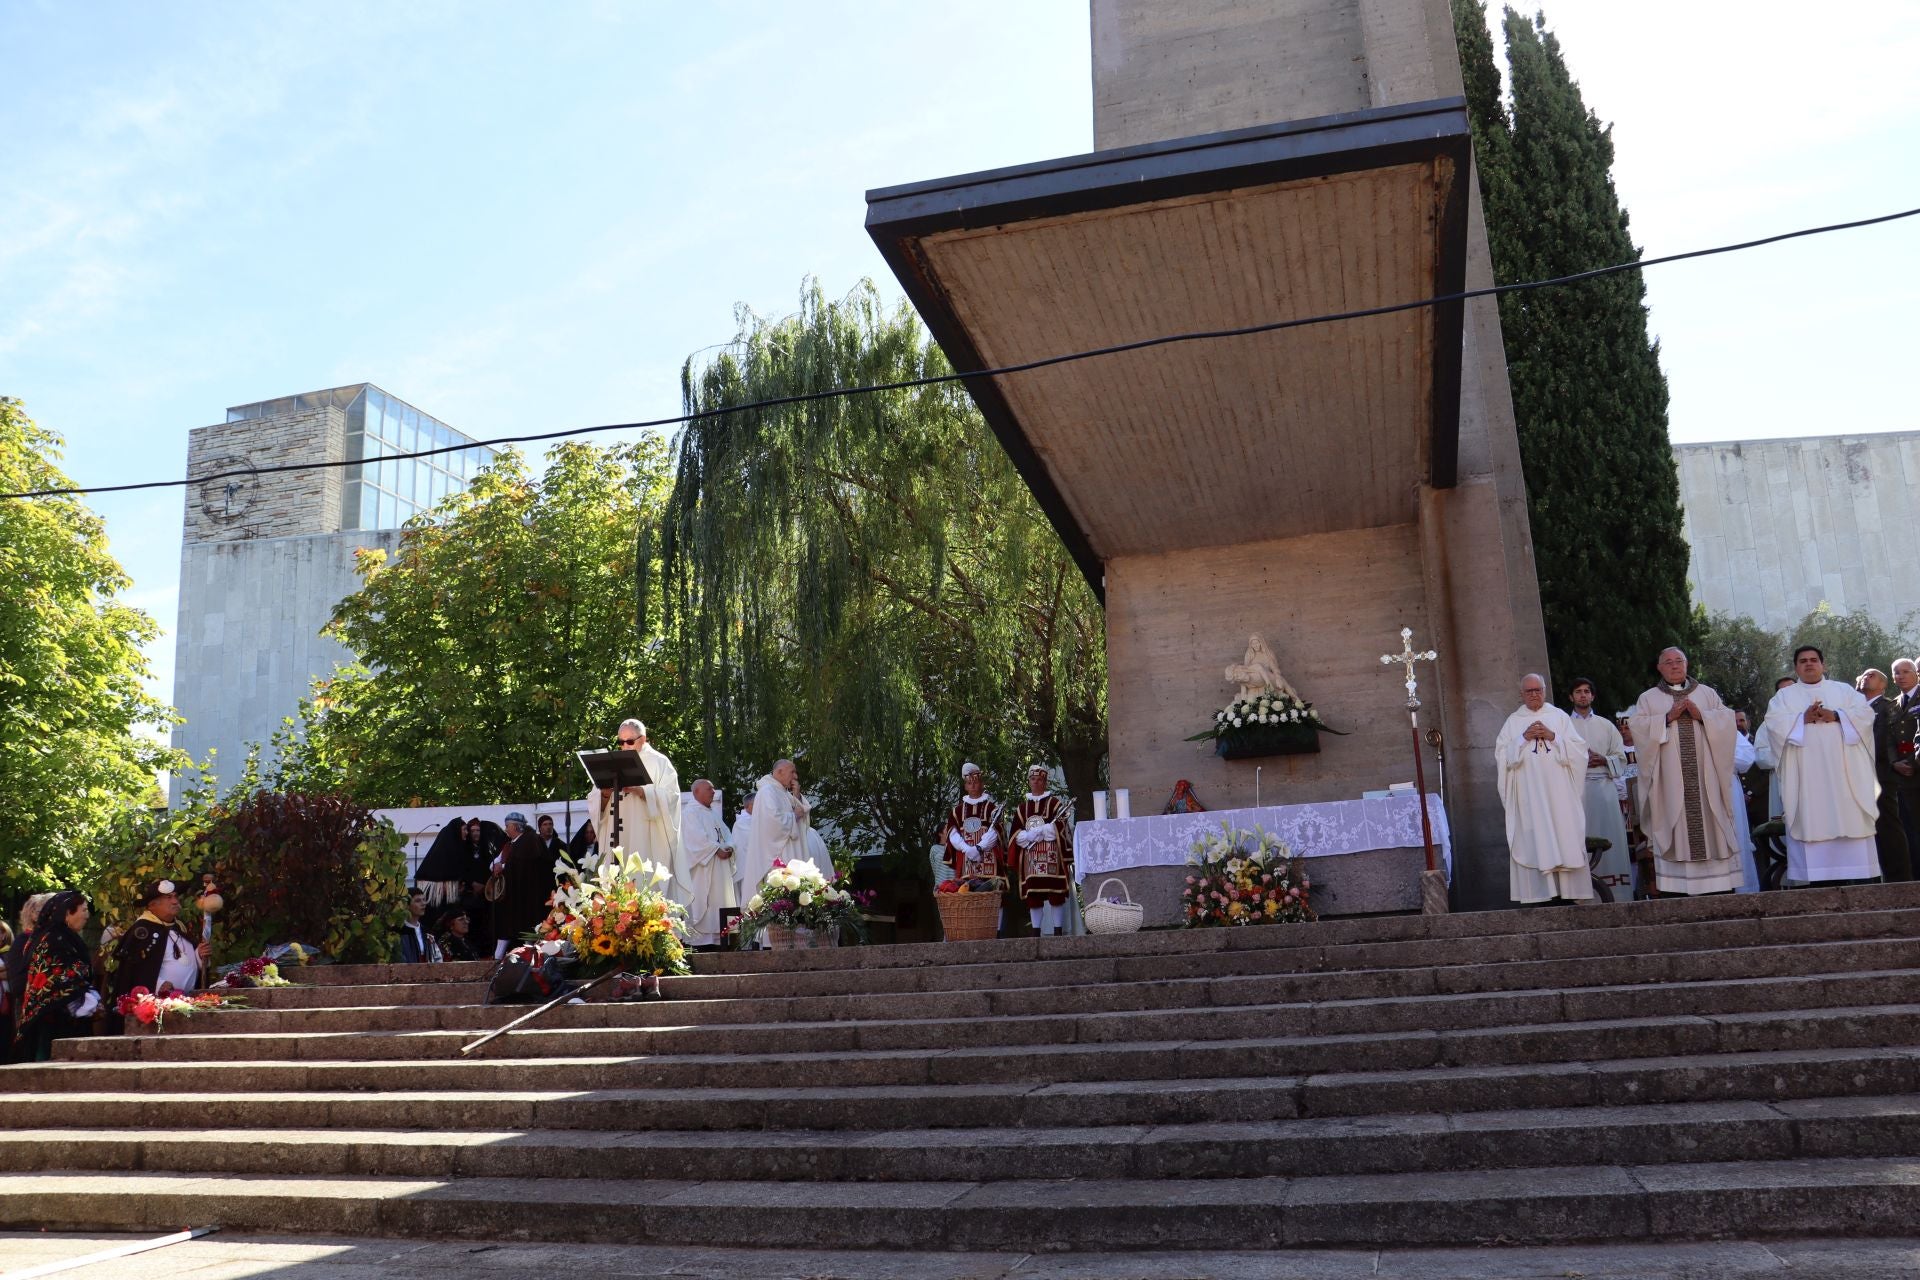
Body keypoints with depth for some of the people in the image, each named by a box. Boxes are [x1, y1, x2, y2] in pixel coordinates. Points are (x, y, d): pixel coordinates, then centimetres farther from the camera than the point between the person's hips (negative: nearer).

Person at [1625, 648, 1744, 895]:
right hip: (1671, 779, -1)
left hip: (1705, 775, 2)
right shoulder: (1648, 698, 11)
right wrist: (1668, 717, -12)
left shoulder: (1707, 693, 16)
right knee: (1676, 826, -6)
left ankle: (1722, 887, 2)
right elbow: (1638, 727, -3)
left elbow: (1728, 719, 5)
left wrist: (1701, 715, -9)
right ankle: (1675, 890, -6)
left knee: (1710, 824, -1)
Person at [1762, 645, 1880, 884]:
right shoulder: (1784, 695, 15)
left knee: (1849, 820, -5)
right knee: (1811, 824, -8)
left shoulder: (1844, 690, 18)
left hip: (1842, 771, 1)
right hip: (1805, 774, -1)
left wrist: (1835, 716, -12)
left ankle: (1854, 875, -3)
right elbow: (1774, 723, -1)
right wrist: (1803, 718, -15)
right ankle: (1815, 878, -11)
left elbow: (1865, 713, 3)